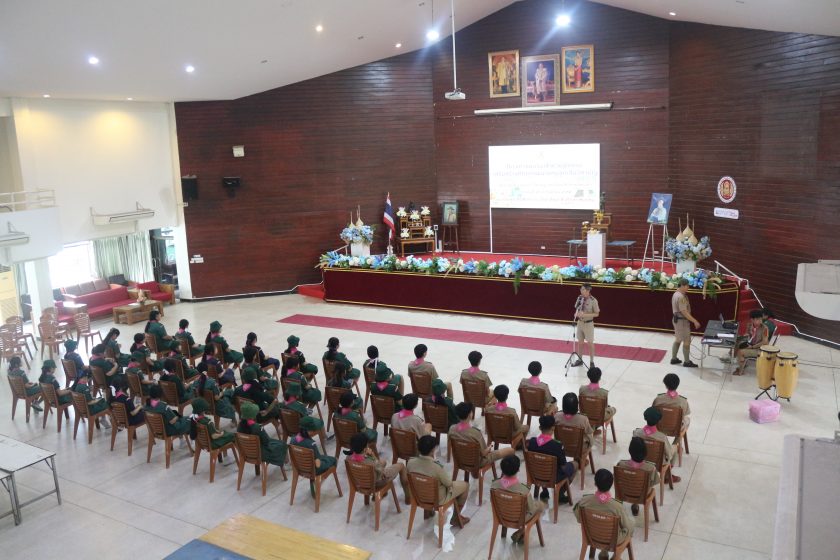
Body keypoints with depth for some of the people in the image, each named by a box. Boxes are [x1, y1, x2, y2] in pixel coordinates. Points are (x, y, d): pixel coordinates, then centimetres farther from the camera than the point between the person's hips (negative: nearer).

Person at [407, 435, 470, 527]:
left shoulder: (411, 462, -21)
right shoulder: (437, 467, -36)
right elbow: (449, 483, -18)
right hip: (437, 499, -6)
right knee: (465, 485, 15)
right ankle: (455, 518, 29)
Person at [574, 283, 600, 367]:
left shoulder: (593, 301, -17)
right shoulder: (579, 298, -1)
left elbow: (596, 314, -14)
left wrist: (584, 314, -24)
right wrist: (576, 314, -11)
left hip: (588, 323, -5)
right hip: (580, 322, 5)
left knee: (590, 343, 5)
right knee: (580, 342, 14)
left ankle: (591, 362, 16)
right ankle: (580, 360, 27)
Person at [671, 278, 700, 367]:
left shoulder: (676, 294, 7)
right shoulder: (681, 297, -25)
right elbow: (684, 312, -26)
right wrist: (695, 321, -24)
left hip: (677, 319, 10)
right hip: (682, 321, -10)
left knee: (678, 339, 18)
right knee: (687, 341, 0)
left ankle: (674, 358, 26)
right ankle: (687, 361, 10)